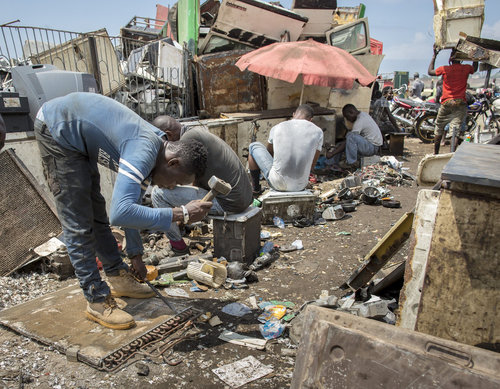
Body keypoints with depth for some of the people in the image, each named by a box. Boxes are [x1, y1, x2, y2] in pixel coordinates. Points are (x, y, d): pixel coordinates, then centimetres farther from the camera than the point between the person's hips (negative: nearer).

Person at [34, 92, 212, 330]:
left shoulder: (153, 151, -2)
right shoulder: (143, 152, -32)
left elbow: (131, 206, 9)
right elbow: (120, 213, -45)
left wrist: (135, 255, 16)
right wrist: (182, 214, -40)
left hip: (77, 134, 10)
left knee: (96, 213, 15)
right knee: (77, 222, -9)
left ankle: (117, 277, 29)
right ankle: (97, 301, 1)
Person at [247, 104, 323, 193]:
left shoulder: (276, 128, -5)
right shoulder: (318, 132, -5)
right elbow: (312, 165, 3)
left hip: (277, 183, -2)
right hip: (300, 186, 2)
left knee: (254, 146, 20)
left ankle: (256, 188, 31)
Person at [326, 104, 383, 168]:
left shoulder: (360, 121, -23)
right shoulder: (363, 114, 7)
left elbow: (351, 136, -24)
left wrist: (332, 153, -23)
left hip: (373, 147, -10)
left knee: (350, 136, -32)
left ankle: (351, 162, -21)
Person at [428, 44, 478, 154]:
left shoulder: (444, 69, -3)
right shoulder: (466, 69, 4)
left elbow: (430, 71, 17)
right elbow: (475, 69, 29)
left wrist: (434, 55, 23)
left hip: (446, 103, -1)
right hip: (461, 104, 1)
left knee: (439, 129, 14)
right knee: (455, 130, -6)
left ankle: (435, 153, 22)